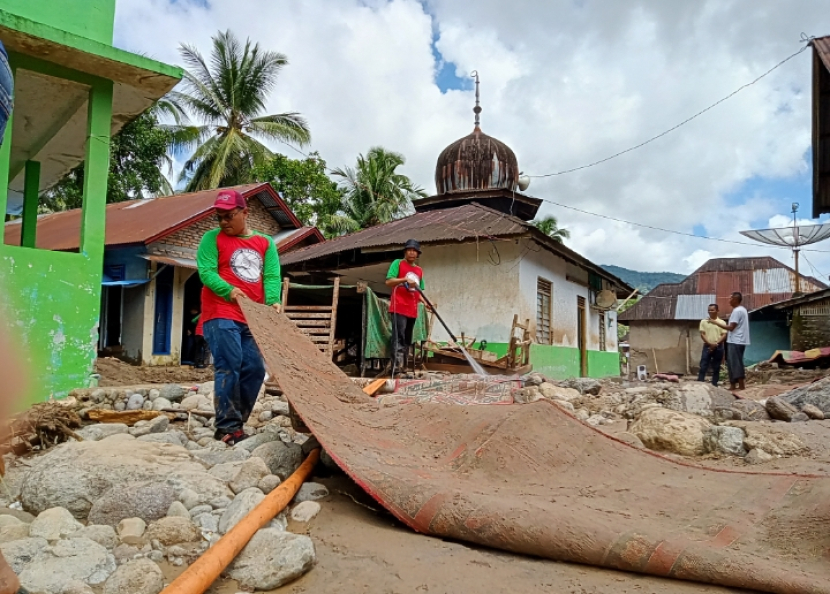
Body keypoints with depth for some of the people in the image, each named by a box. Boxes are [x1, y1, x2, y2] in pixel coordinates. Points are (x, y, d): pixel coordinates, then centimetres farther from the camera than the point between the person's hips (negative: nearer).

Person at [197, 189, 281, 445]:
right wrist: (229, 291, -25)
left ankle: (237, 423, 15)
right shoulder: (212, 238, 6)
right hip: (221, 315, -4)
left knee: (255, 370, 2)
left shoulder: (265, 243, 14)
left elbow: (272, 276, 2)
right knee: (229, 367, -11)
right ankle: (227, 427, -5)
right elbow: (206, 272, -7)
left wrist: (273, 301, -17)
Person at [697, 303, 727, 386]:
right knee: (703, 366, -5)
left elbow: (724, 335, -1)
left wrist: (716, 344, -14)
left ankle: (714, 385, 11)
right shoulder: (703, 321, 6)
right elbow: (702, 334, -1)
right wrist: (710, 344, -12)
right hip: (707, 346, 0)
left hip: (718, 347, 1)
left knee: (716, 368, 5)